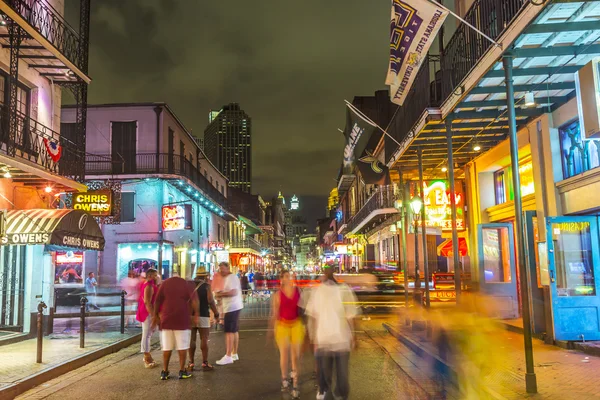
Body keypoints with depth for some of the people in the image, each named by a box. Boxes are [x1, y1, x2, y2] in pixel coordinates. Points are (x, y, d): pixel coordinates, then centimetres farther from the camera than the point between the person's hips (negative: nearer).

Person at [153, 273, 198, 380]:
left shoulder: (165, 283, 7)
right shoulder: (186, 283, 3)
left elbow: (157, 301, 4)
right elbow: (194, 300, -6)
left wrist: (156, 316, 13)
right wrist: (196, 313, 1)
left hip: (166, 319, 2)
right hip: (182, 319, -2)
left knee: (166, 347, 10)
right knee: (182, 347, 6)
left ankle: (164, 372, 11)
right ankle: (182, 371, 7)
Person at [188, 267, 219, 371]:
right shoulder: (206, 286, -4)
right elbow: (211, 301, -11)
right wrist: (216, 314, -3)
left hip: (190, 315, 4)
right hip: (203, 315, -4)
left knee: (191, 339, 8)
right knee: (204, 339, 1)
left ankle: (191, 363, 9)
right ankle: (205, 363, 2)